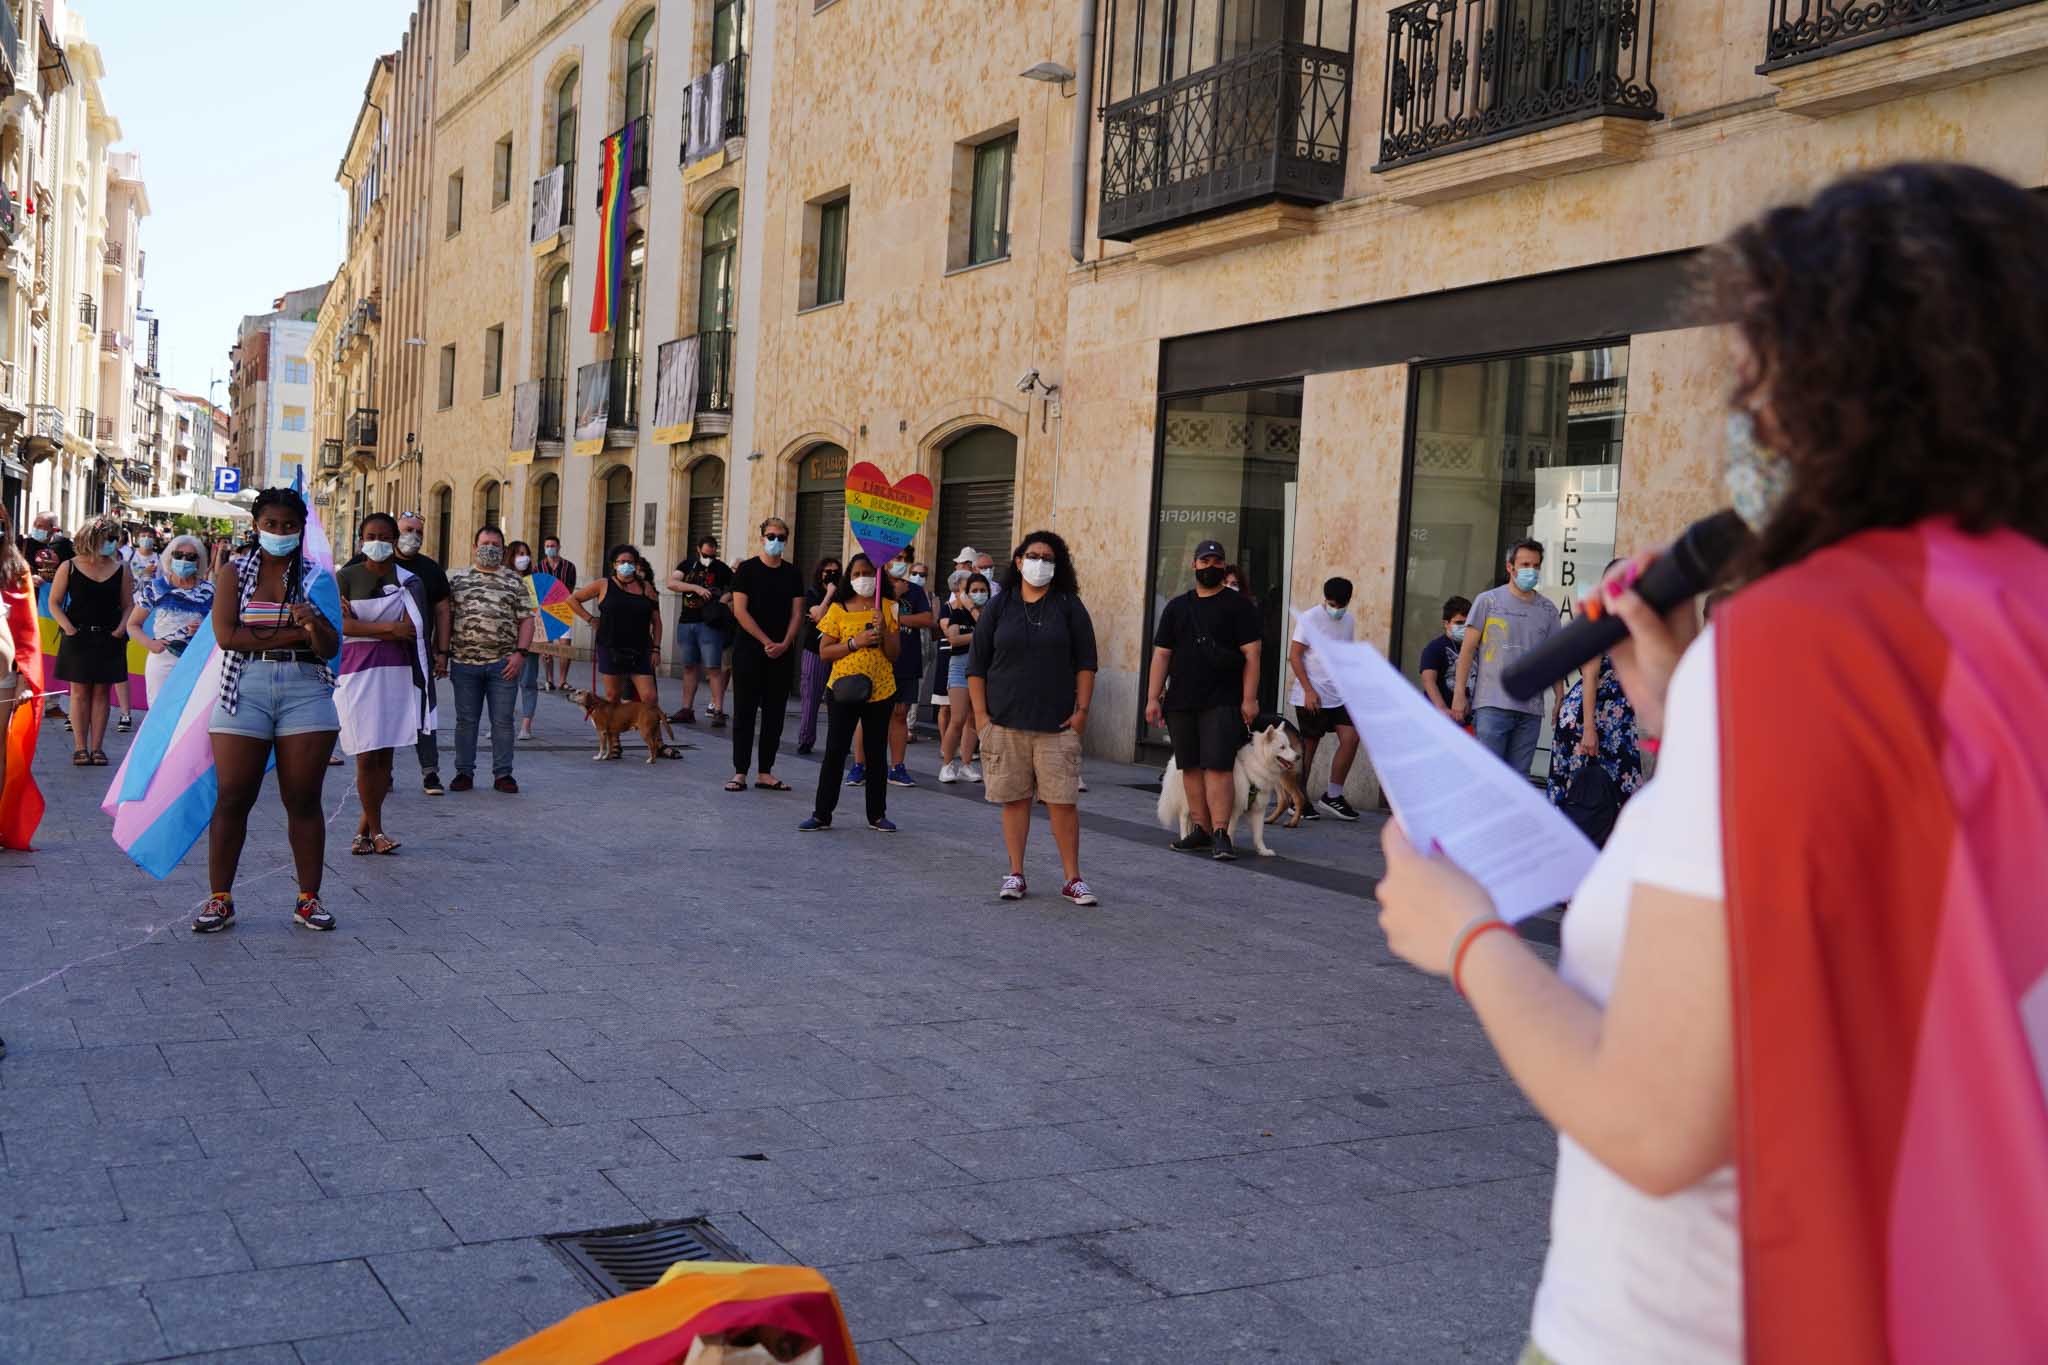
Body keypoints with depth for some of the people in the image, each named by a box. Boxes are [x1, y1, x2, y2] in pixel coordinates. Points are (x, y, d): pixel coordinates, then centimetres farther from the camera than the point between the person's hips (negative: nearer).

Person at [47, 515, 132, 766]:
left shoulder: (120, 569, 4)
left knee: (102, 691, 3)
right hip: (78, 638, -2)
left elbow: (128, 605, 7)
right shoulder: (69, 567, -1)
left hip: (109, 639, 2)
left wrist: (122, 627, -10)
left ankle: (96, 747, 7)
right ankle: (81, 747, 7)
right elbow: (54, 602, 1)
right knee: (80, 691, 1)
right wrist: (67, 627, -13)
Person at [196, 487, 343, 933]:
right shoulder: (235, 571, 7)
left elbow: (331, 649, 3)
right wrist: (294, 634, -7)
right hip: (246, 688, -1)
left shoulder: (315, 576, 10)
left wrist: (314, 626, -18)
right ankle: (220, 899, 8)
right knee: (233, 800, 0)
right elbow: (226, 634, -7)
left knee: (304, 801, 3)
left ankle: (309, 899, 9)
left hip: (305, 691, 1)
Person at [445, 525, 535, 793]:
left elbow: (526, 620, 3)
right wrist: (444, 653, 2)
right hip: (464, 661, 1)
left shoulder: (515, 582, 6)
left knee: (503, 721, 3)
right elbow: (447, 617, 9)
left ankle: (502, 774, 11)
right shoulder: (457, 579, 9)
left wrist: (520, 653, -8)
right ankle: (464, 772, 16)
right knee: (466, 720, 7)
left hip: (504, 663, -1)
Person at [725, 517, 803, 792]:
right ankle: (740, 772, 1)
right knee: (745, 712, -2)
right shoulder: (747, 569, -1)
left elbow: (797, 613, 7)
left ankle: (765, 772, 10)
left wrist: (784, 644, -9)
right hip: (749, 651, -4)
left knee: (775, 714, 5)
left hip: (782, 653, 4)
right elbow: (740, 611, -8)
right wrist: (767, 642, -12)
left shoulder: (792, 574, 10)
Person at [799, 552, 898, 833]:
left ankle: (877, 815, 19)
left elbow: (894, 654, 2)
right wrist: (855, 642, -14)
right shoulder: (839, 609, 1)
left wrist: (883, 630, -14)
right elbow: (824, 652, -2)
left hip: (880, 690, 1)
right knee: (835, 752, -1)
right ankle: (822, 814, 5)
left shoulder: (887, 607, 4)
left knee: (877, 754, 9)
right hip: (844, 689, -1)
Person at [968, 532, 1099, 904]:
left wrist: (1081, 710, -3)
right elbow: (976, 666, 8)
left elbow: (1085, 663, 5)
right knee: (1014, 799, 6)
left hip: (1057, 725, -1)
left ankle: (1072, 878, 5)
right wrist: (980, 714, 1)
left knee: (1063, 801, -3)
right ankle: (1015, 874, 16)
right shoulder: (999, 607, 7)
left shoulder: (1069, 607, 6)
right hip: (1005, 724, 1)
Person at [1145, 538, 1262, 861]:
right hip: (1180, 702, 5)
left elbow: (1251, 654, -2)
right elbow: (1161, 655, 13)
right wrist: (1153, 698, 6)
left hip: (1222, 702, -5)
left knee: (1219, 766, -11)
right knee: (1191, 767, 7)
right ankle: (1200, 830, 15)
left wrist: (1249, 698, -10)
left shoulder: (1238, 605, 2)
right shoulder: (1177, 607, 14)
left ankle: (1220, 834, -12)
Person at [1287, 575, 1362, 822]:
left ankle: (1333, 795, 5)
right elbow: (1294, 656, -10)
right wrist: (1309, 690, -15)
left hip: (1340, 695, 6)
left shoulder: (1348, 620, 10)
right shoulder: (1309, 619, -9)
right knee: (1309, 746, 0)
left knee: (1351, 738, -6)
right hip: (1312, 697, -5)